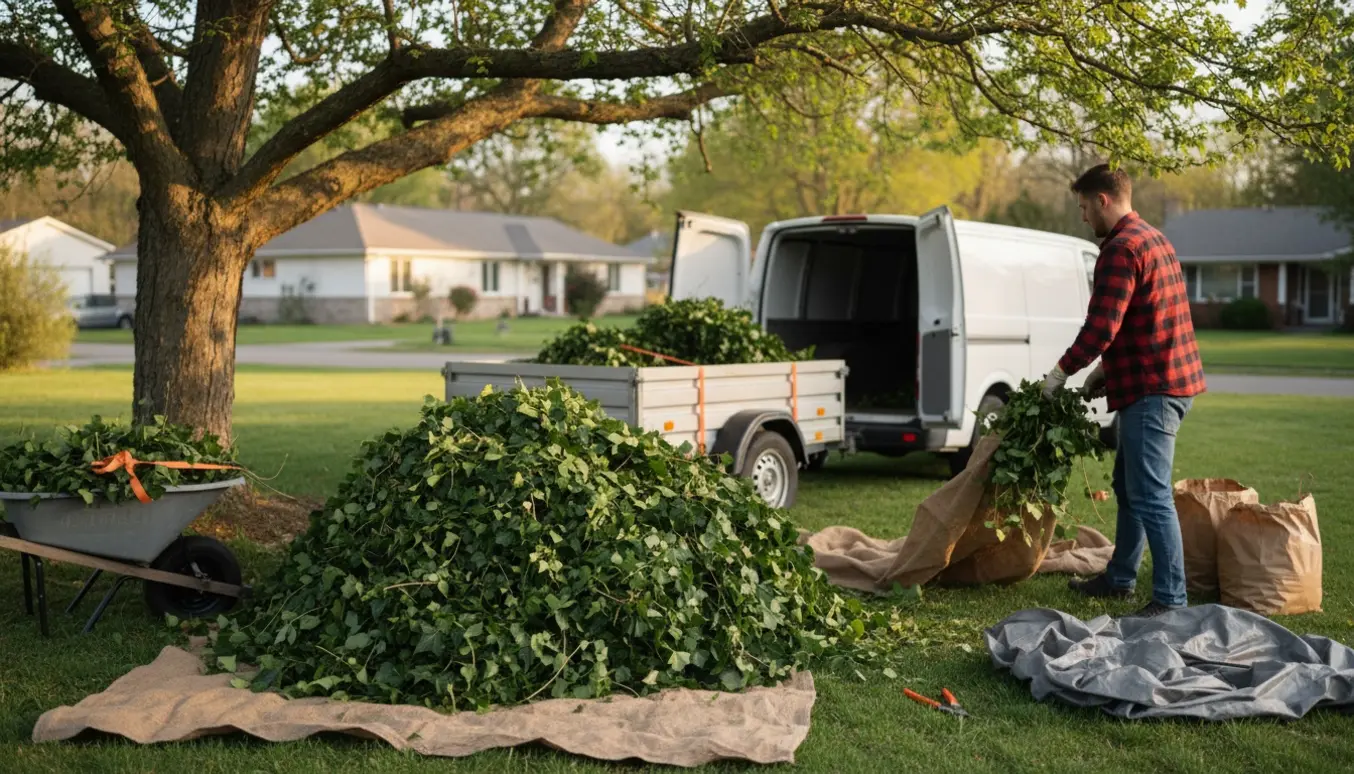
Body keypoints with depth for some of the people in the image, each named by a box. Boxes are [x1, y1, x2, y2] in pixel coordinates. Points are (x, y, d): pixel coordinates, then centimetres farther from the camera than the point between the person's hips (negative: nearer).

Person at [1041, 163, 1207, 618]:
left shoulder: (1121, 249, -16)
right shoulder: (1153, 238, 17)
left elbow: (1101, 327, -22)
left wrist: (1062, 372, -9)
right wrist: (1106, 368, 21)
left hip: (1152, 389, -11)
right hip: (1169, 378, 11)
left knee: (1151, 496, -8)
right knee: (1128, 486, 20)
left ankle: (1171, 599, -5)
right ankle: (1120, 579, 31)